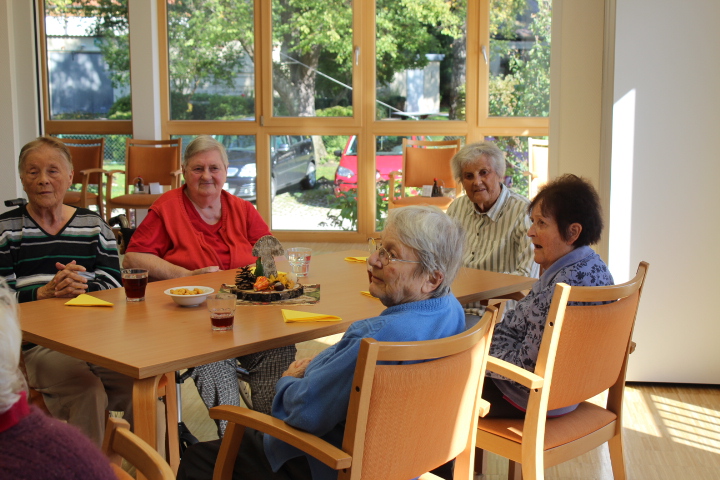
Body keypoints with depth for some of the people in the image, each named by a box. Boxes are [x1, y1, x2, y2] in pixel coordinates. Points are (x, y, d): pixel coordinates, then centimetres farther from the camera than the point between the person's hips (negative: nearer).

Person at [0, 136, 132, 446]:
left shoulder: (93, 225, 14)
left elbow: (114, 287, 6)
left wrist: (83, 287, -15)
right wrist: (45, 293, -19)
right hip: (37, 343, -2)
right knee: (87, 390, -30)